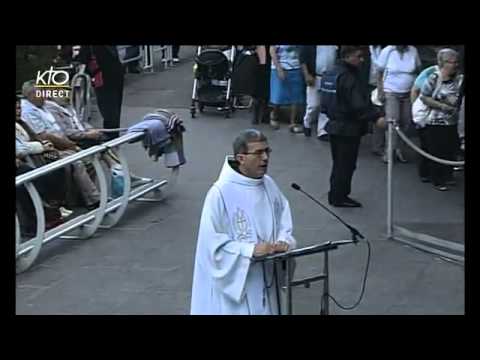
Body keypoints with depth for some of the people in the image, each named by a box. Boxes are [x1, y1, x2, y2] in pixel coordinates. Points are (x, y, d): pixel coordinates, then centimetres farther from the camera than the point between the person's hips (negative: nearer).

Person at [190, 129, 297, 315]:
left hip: (265, 277, 6)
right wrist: (250, 250, -26)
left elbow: (284, 217, 11)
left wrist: (283, 240, -10)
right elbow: (213, 243, -18)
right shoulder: (220, 193, -18)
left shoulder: (269, 185, 2)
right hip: (234, 280, -6)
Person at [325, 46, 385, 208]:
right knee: (346, 164, -1)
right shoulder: (348, 77, -22)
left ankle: (336, 195, 28)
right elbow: (358, 105, -30)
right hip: (347, 128, -10)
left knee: (340, 163, 19)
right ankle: (339, 197, 7)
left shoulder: (339, 72, 11)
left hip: (337, 126, 10)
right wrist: (376, 117, -37)